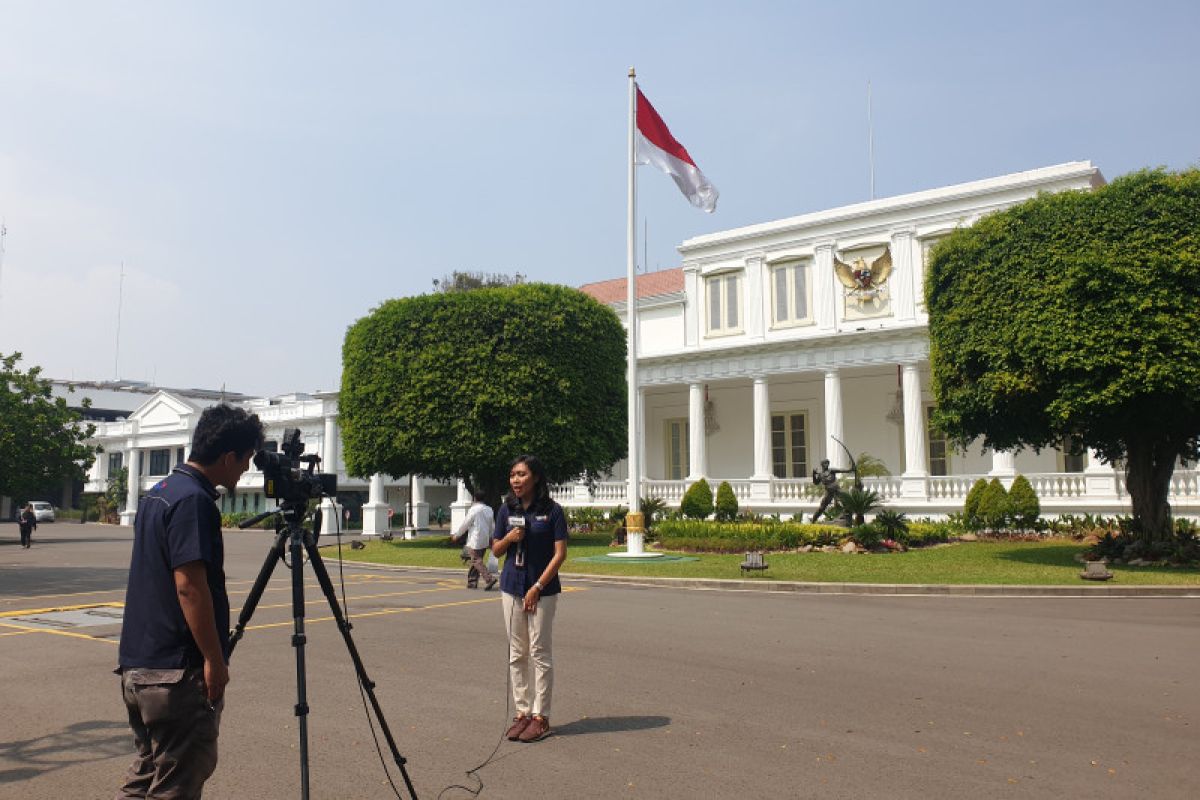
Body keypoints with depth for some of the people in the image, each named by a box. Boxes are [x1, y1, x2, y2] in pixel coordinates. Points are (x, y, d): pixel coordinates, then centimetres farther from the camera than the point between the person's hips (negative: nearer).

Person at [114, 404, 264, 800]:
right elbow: (189, 586, -24)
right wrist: (215, 660, -17)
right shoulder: (194, 500, -19)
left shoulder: (157, 492, 11)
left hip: (137, 663, 10)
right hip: (177, 671, -10)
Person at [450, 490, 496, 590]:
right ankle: (472, 581, 19)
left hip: (475, 541, -7)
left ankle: (489, 578, -19)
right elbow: (492, 526, 15)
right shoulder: (488, 510, 9)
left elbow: (465, 524, -7)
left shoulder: (473, 509, -12)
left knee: (477, 561, -6)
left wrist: (456, 535, 5)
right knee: (476, 561, 15)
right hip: (485, 540, 7)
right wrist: (491, 537, 28)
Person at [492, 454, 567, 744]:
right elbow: (496, 550, 12)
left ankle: (541, 717, 8)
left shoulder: (552, 511, -7)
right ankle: (522, 712, 18)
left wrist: (538, 587, -13)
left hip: (543, 590, -4)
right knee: (517, 653, 9)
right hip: (512, 588, 4)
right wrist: (509, 538, -11)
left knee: (540, 653, 0)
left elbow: (560, 553, -9)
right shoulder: (507, 510, 5)